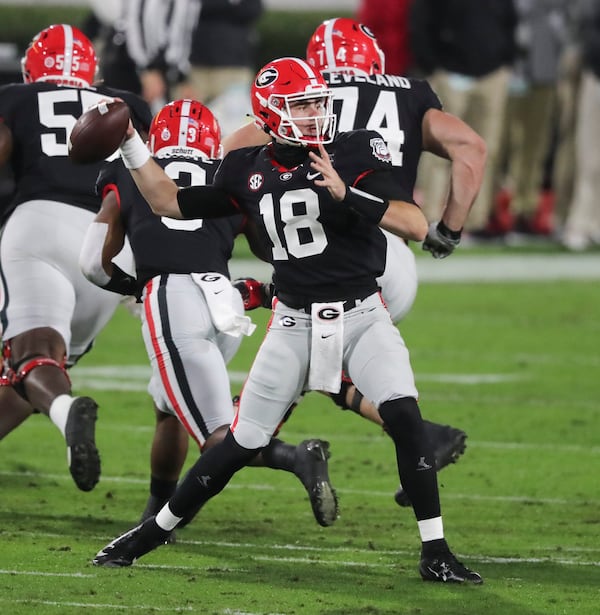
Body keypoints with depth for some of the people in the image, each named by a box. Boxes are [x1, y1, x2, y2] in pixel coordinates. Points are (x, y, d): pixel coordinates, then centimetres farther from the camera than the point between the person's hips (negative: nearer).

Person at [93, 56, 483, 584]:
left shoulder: (356, 153, -7)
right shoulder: (248, 171, 3)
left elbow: (417, 227, -16)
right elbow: (170, 203, 15)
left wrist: (349, 193, -28)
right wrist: (130, 144, 5)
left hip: (362, 317, -2)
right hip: (294, 323, 2)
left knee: (405, 419, -22)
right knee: (241, 446, 4)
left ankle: (435, 554, -12)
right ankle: (153, 532, 23)